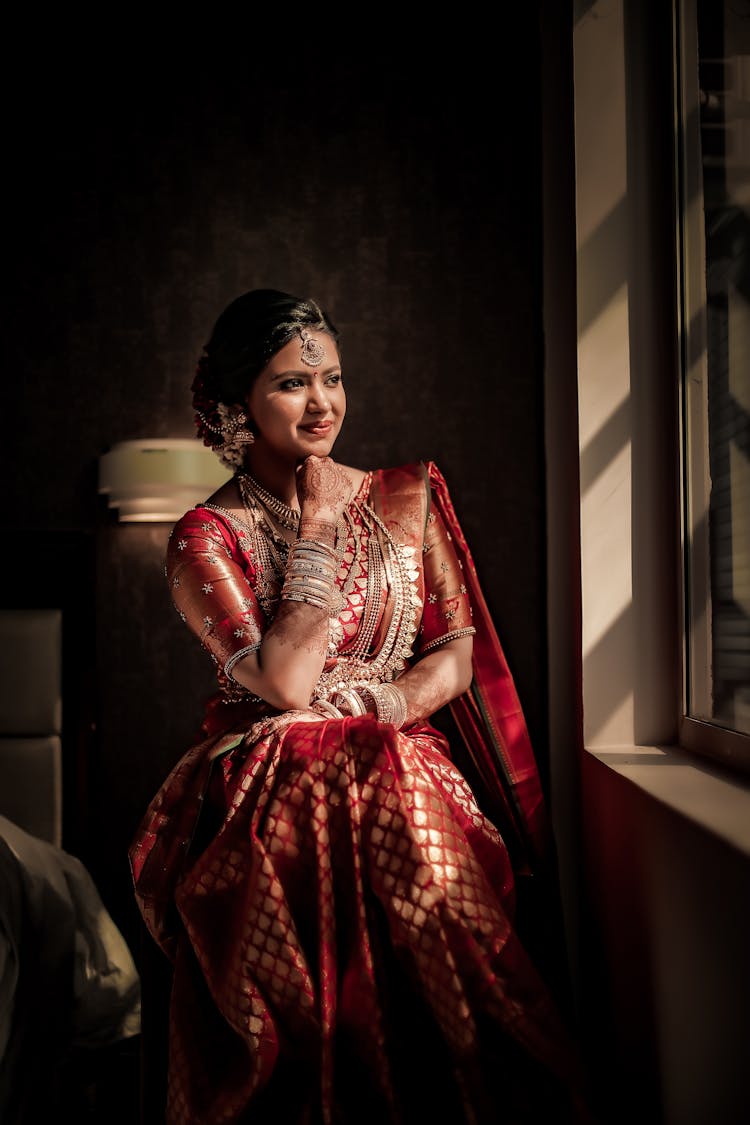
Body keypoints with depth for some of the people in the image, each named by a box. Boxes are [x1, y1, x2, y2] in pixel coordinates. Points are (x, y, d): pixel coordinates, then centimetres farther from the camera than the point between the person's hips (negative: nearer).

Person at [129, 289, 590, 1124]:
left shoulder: (407, 498, 10)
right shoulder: (206, 538, 0)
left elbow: (457, 657, 8)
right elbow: (285, 682, -14)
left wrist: (367, 707, -10)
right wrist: (316, 529, -7)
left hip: (398, 767, 3)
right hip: (267, 795, -2)